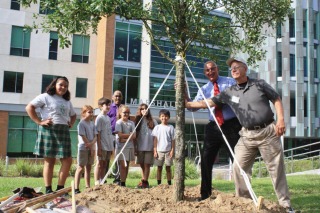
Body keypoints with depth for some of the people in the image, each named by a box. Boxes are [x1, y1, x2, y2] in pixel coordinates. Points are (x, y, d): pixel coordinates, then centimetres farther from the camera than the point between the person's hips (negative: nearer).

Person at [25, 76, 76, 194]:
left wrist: (71, 123, 15)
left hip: (64, 131, 6)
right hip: (49, 130, -6)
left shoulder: (67, 102, 22)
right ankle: (48, 190, 5)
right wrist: (39, 122, -10)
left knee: (67, 160, -1)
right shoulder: (45, 97, 2)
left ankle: (60, 188, 8)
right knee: (49, 160, -2)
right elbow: (29, 107, -5)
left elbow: (73, 115, 35)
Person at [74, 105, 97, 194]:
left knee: (88, 167, 11)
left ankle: (88, 187, 18)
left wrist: (92, 144, -15)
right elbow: (83, 137, -13)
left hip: (91, 148, 6)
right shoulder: (81, 123, -9)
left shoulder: (92, 123, 11)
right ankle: (76, 188, -2)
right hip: (83, 148, -6)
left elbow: (95, 136, 5)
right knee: (81, 167, -5)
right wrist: (91, 148, -12)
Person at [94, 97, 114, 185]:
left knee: (105, 164, 11)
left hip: (109, 146, 7)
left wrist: (111, 147, 14)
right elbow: (98, 134, -13)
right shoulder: (99, 118, -9)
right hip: (102, 146, -7)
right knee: (100, 164, -1)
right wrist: (99, 148, -16)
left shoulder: (108, 118, 14)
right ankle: (97, 182, 5)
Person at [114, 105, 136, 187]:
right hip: (121, 146, -5)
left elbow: (134, 136, 0)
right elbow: (120, 135, -13)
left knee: (127, 165, 6)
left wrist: (125, 139, -12)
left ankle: (124, 182, 12)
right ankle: (122, 183, -6)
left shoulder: (131, 123, 11)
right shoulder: (119, 122, -1)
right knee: (123, 165, -9)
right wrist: (130, 135, -6)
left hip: (130, 146, 5)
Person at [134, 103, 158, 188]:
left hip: (149, 146, -2)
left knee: (146, 165, -4)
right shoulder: (138, 121, 8)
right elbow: (135, 135, 6)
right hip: (140, 147, 2)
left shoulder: (152, 121, 4)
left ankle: (144, 182, 1)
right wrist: (135, 147, 2)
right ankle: (144, 181, 18)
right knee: (142, 165, 8)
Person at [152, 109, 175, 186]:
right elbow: (155, 139, 4)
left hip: (168, 151, -1)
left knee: (168, 168, 4)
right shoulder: (157, 127, 5)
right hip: (159, 151, 1)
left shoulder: (171, 127, 3)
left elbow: (173, 140, 2)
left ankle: (169, 184, 9)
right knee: (159, 168, 5)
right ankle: (159, 184, 10)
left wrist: (172, 150, -5)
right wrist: (155, 151, -2)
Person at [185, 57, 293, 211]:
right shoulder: (229, 92, 6)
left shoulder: (259, 84, 1)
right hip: (247, 135, 3)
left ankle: (285, 205, 14)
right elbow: (208, 102, 5)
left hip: (268, 131, -3)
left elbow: (276, 100, 5)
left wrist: (280, 119, -8)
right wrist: (187, 104, 1)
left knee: (276, 169, 2)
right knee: (239, 167, -3)